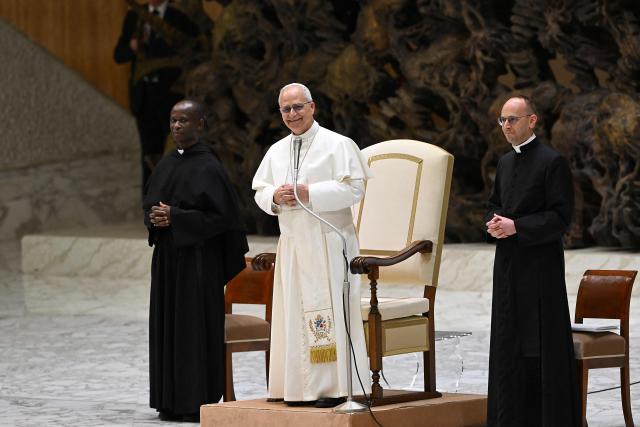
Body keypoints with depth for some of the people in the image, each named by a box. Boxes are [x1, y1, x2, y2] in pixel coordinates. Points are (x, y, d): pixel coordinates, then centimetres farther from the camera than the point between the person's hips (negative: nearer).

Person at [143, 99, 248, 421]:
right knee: (168, 323, 7)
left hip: (197, 257, -7)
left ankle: (199, 401, -1)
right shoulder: (166, 165, 12)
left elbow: (220, 215, -13)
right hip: (167, 255, 7)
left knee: (195, 323, -5)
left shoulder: (207, 166, -9)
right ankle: (171, 399, 13)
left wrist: (175, 218, -17)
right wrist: (154, 217, -4)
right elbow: (150, 204, 19)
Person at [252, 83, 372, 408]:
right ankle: (296, 386, 10)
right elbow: (259, 191, 17)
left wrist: (309, 194, -17)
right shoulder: (276, 152, 15)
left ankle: (335, 386, -6)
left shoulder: (337, 145, -4)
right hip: (291, 243, 6)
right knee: (293, 313, 5)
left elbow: (353, 189, -11)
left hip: (327, 243, -6)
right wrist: (275, 197, -6)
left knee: (329, 311, -8)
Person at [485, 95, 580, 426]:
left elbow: (561, 216, -13)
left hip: (540, 265, -7)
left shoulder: (553, 162, -9)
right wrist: (494, 223, 1)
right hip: (508, 263, 7)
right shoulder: (505, 162, 14)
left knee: (542, 342, -6)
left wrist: (516, 226, -18)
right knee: (509, 338, 10)